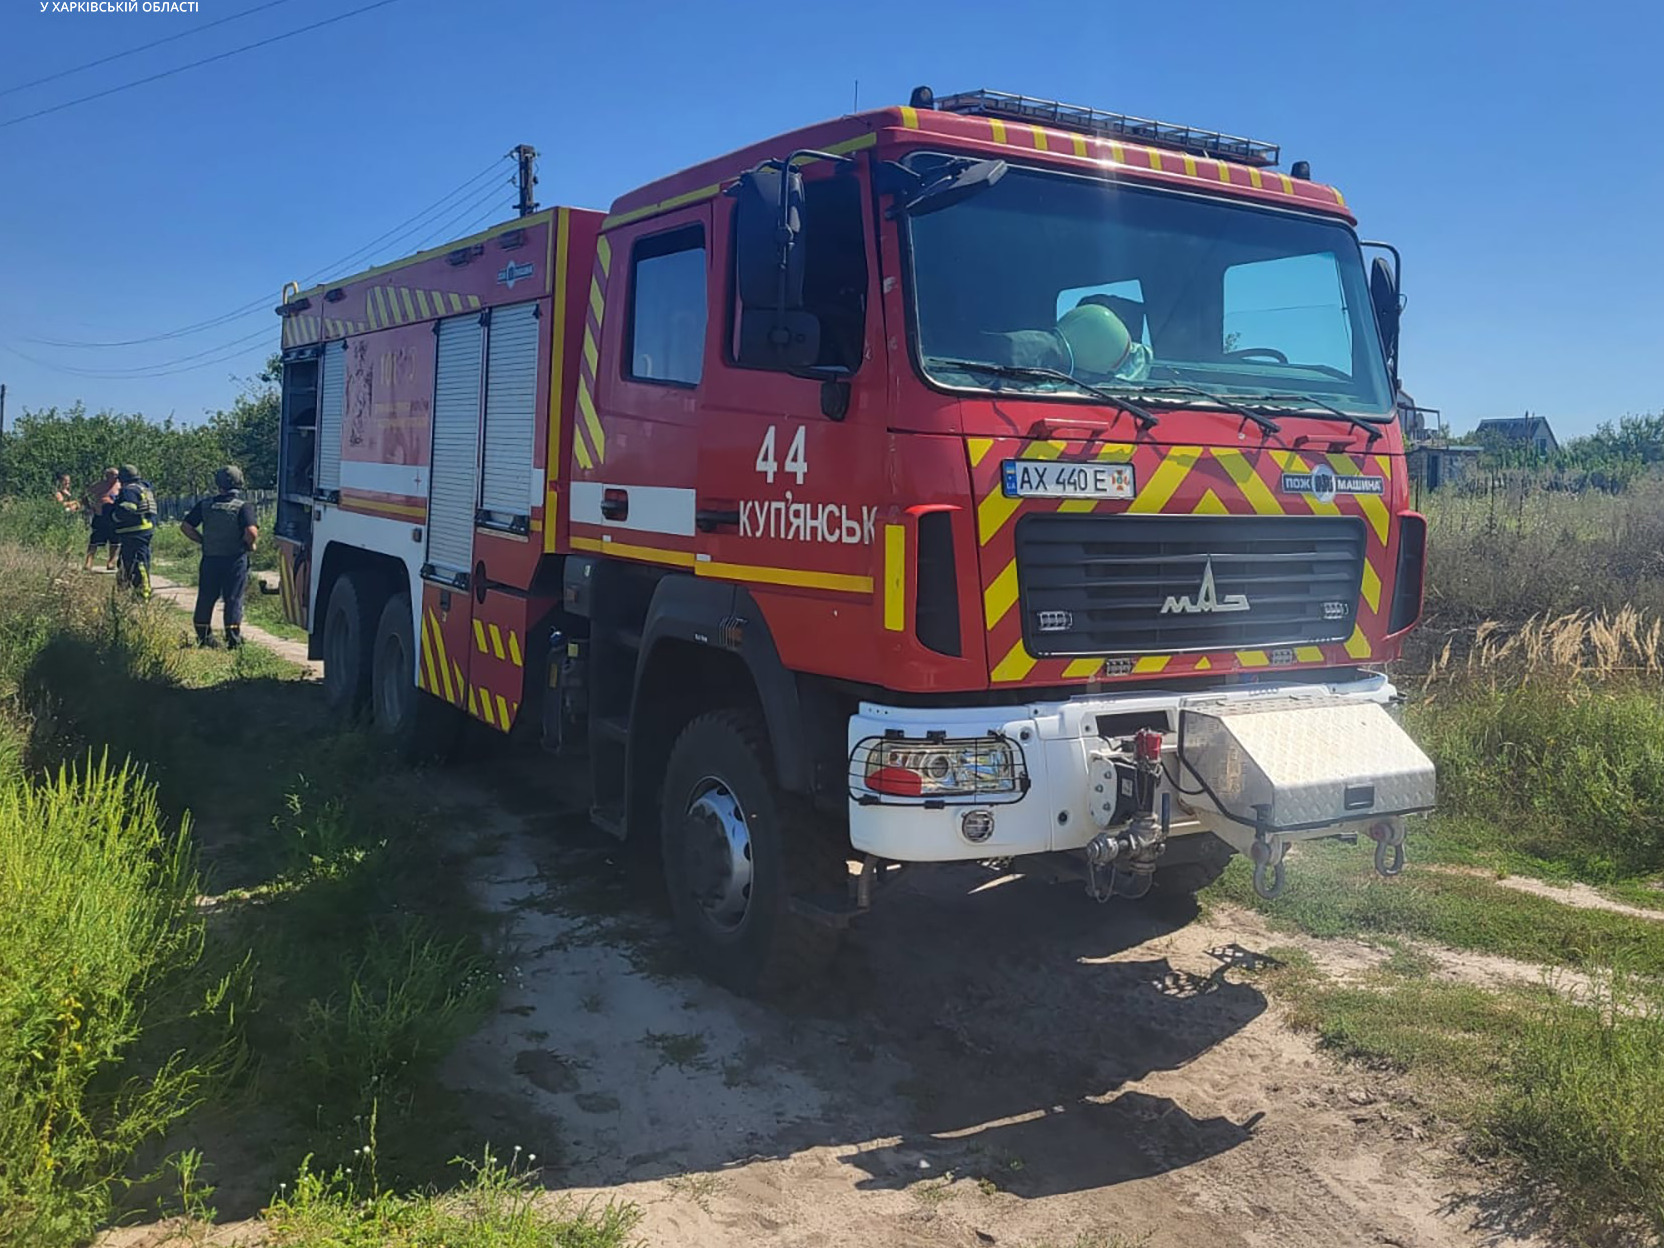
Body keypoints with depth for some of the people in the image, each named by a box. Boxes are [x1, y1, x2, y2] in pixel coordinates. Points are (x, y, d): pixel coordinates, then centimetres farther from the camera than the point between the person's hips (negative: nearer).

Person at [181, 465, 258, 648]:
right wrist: (250, 544, -3)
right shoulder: (243, 506, -10)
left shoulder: (205, 506, 3)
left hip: (210, 559, 3)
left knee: (206, 598, 13)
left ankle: (203, 636, 20)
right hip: (235, 559, -3)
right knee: (233, 599, 2)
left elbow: (186, 526, 4)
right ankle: (233, 638, -1)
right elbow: (251, 532, -22)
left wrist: (203, 541, 15)